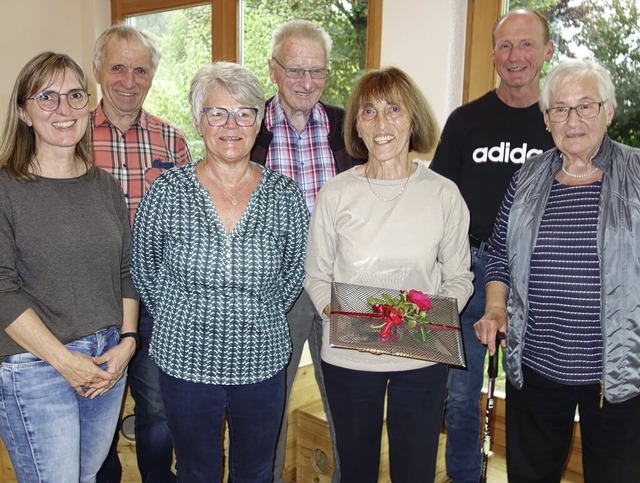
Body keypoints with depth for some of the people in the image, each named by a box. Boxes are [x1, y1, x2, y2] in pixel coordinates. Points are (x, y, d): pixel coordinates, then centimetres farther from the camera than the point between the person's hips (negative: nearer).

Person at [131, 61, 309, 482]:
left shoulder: (285, 196, -7)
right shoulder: (167, 193, -9)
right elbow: (144, 272, 3)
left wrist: (260, 319, 2)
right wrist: (180, 323, 2)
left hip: (262, 364, 1)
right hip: (186, 364, -1)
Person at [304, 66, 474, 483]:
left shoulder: (443, 194, -5)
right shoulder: (336, 194, -5)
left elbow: (459, 277, 2)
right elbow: (316, 276, 2)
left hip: (422, 358, 0)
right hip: (348, 357, 0)